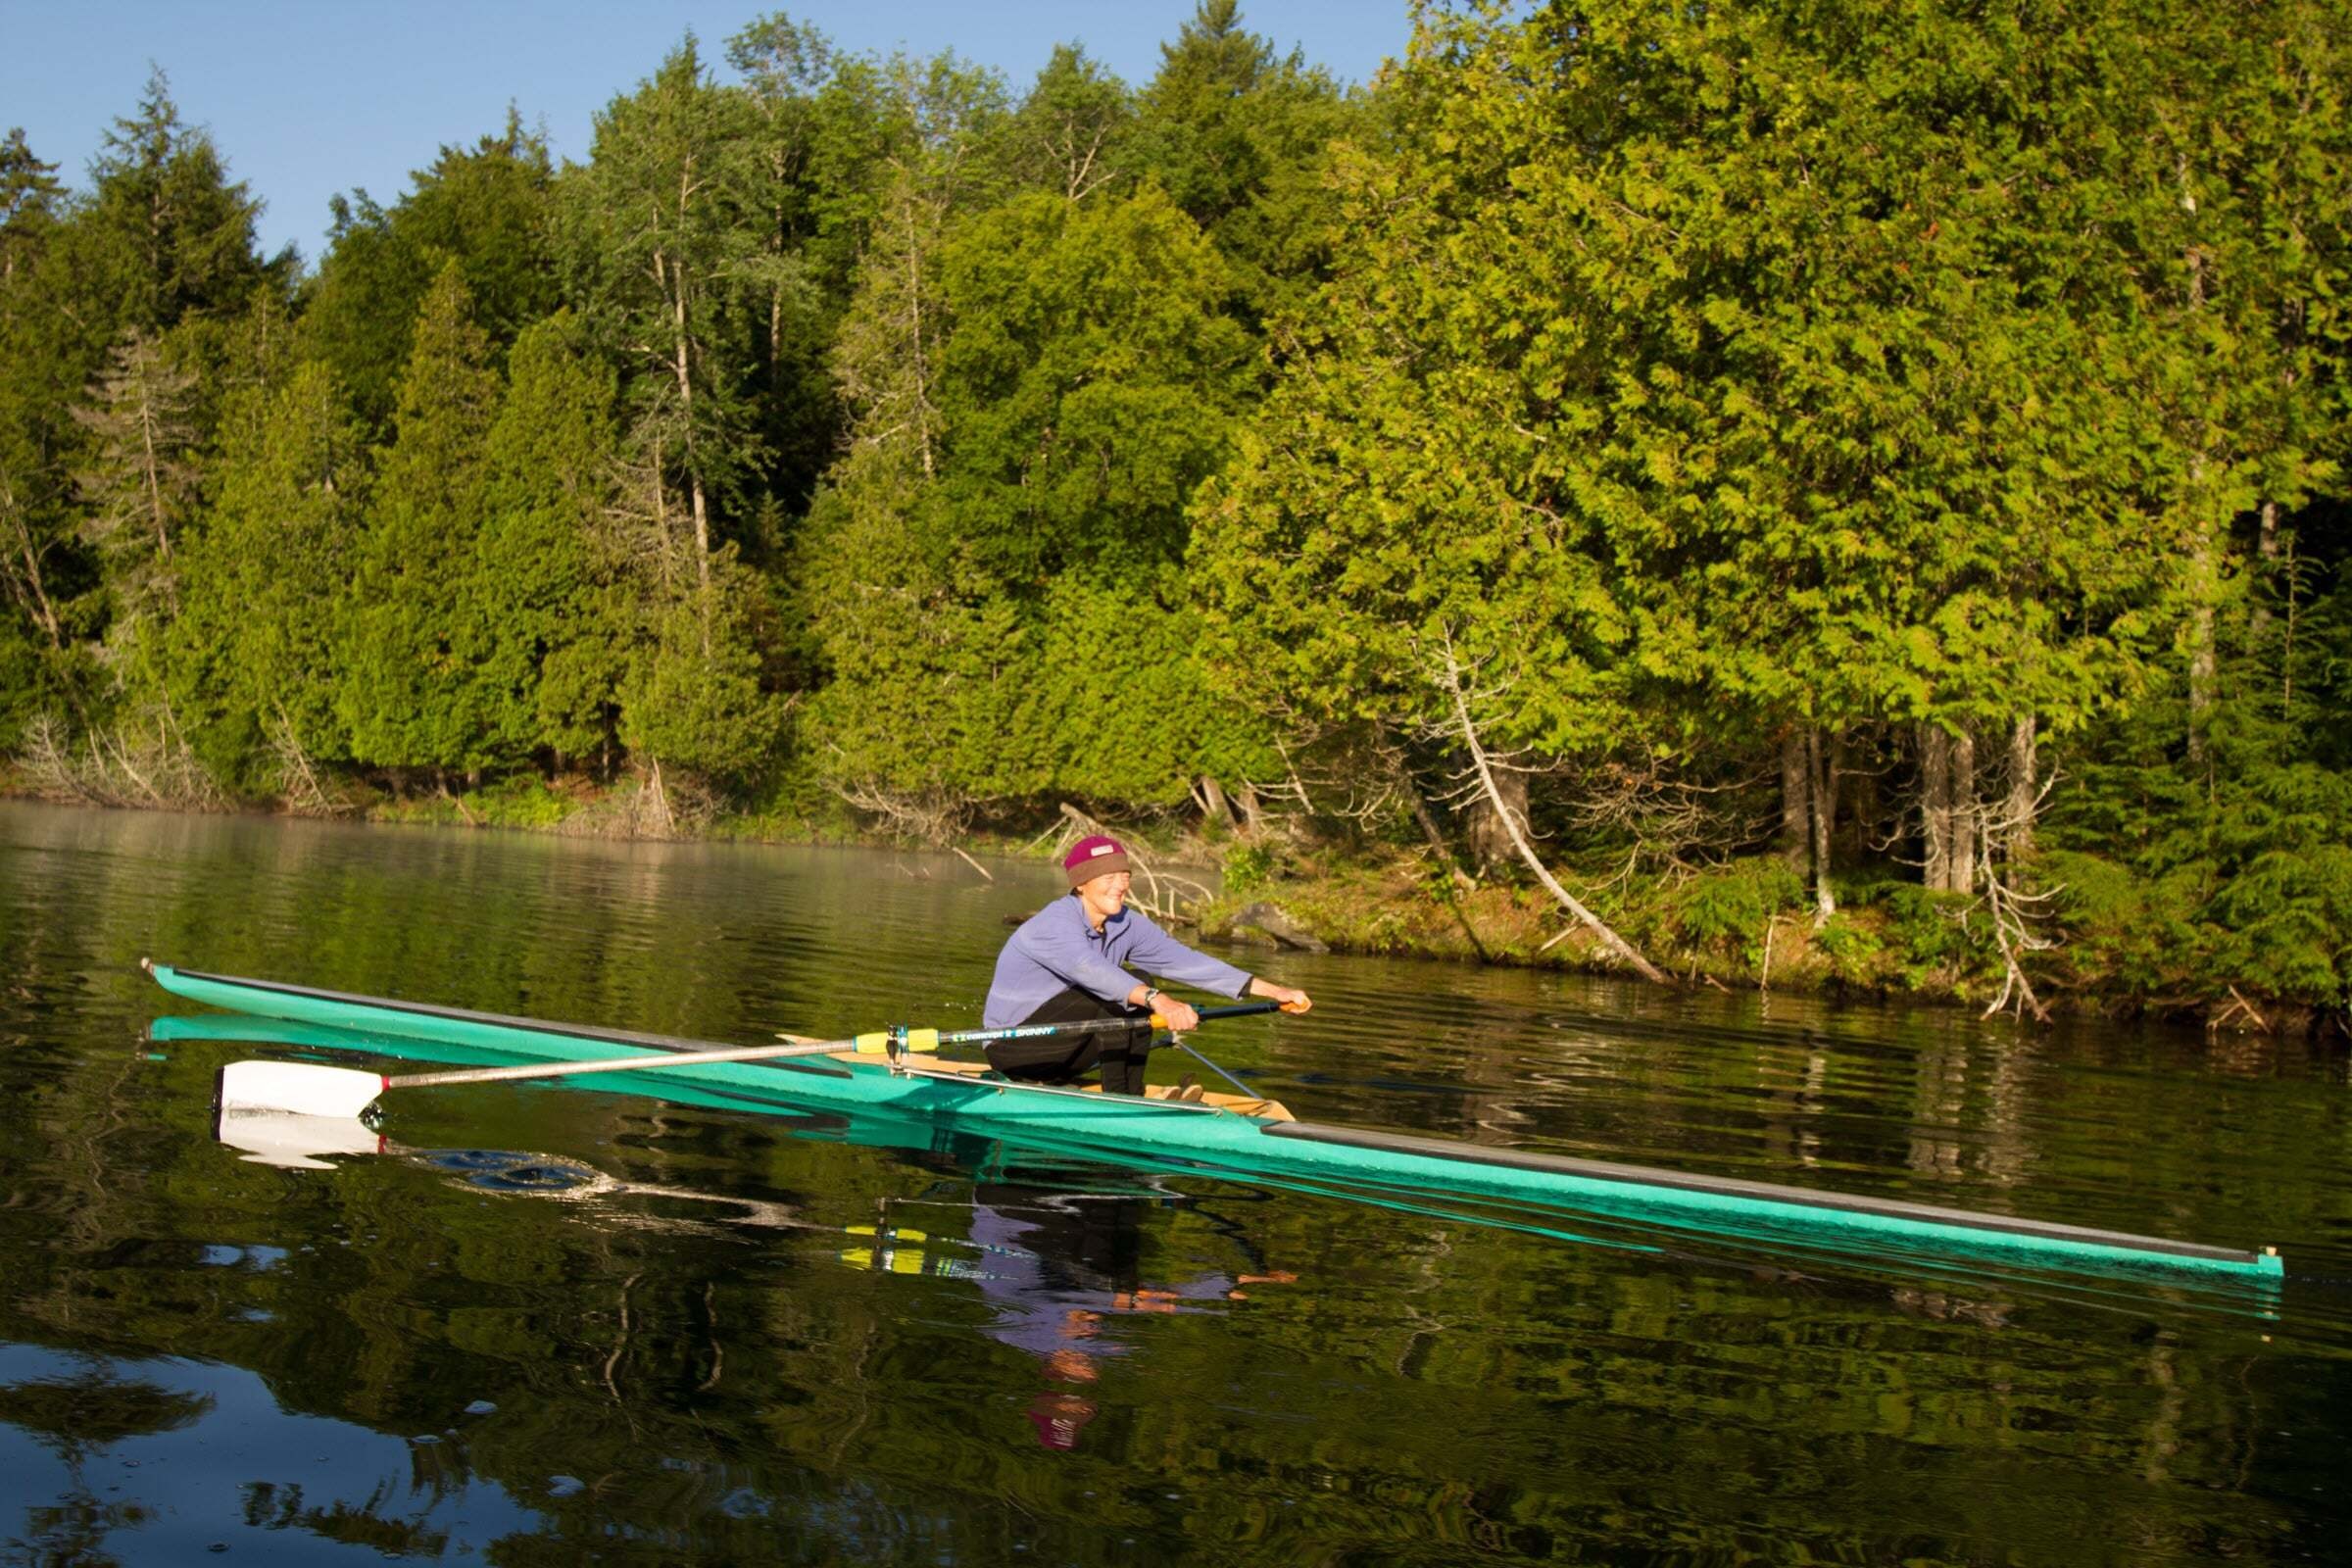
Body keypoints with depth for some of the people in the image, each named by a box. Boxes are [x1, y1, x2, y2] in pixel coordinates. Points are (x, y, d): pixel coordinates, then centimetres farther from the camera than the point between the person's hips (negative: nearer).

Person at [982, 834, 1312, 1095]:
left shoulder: (1128, 925, 1)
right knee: (1119, 997, -24)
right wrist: (1159, 1001, -57)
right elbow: (1090, 968, -42)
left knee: (1138, 992, -8)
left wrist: (1269, 990, -15)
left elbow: (1183, 960, -6)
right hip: (1011, 1045, -8)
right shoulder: (1056, 923, -23)